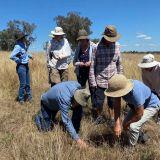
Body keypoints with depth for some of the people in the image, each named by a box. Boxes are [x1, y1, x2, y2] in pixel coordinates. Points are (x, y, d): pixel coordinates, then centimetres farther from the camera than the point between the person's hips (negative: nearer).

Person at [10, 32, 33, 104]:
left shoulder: (24, 45, 7)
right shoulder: (18, 46, -20)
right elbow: (12, 56, -29)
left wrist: (29, 55, 16)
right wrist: (19, 61, -17)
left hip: (26, 66, 8)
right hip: (21, 66, -8)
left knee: (28, 83, 16)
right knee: (23, 84, -1)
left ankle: (29, 96, 29)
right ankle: (21, 99, 14)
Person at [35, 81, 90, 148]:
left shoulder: (78, 86, -29)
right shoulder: (64, 99, -47)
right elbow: (66, 121, -45)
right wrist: (77, 139, -45)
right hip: (47, 103, -5)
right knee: (47, 129, -5)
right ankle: (39, 117, 24)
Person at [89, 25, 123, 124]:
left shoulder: (117, 46, -1)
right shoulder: (97, 47, -11)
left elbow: (119, 64, 9)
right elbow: (92, 66, -8)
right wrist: (93, 83, -8)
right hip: (100, 81, -2)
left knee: (113, 102, 12)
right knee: (98, 103, 6)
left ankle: (112, 119, 33)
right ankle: (98, 116, 35)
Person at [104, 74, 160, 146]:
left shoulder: (136, 92, -44)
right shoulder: (120, 87, -26)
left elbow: (139, 115, -29)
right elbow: (117, 106, -15)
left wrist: (127, 124, -14)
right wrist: (117, 124, -23)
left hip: (151, 105, -7)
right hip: (136, 105, 7)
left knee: (133, 126, -22)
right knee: (125, 123, 9)